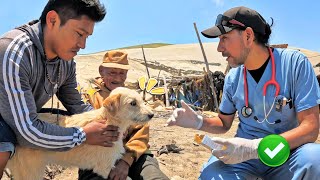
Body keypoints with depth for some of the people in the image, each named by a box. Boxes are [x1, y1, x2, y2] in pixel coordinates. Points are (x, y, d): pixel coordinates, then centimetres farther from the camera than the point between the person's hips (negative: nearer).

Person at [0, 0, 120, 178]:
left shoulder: (67, 61, -10)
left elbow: (76, 105, 3)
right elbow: (26, 130, -37)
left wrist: (113, 123, -12)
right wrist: (83, 135, -27)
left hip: (24, 119, 8)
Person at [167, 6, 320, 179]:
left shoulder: (294, 63, -12)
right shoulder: (233, 78, 0)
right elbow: (224, 123, 13)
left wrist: (254, 147, -30)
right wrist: (198, 121, -10)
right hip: (244, 153, 3)